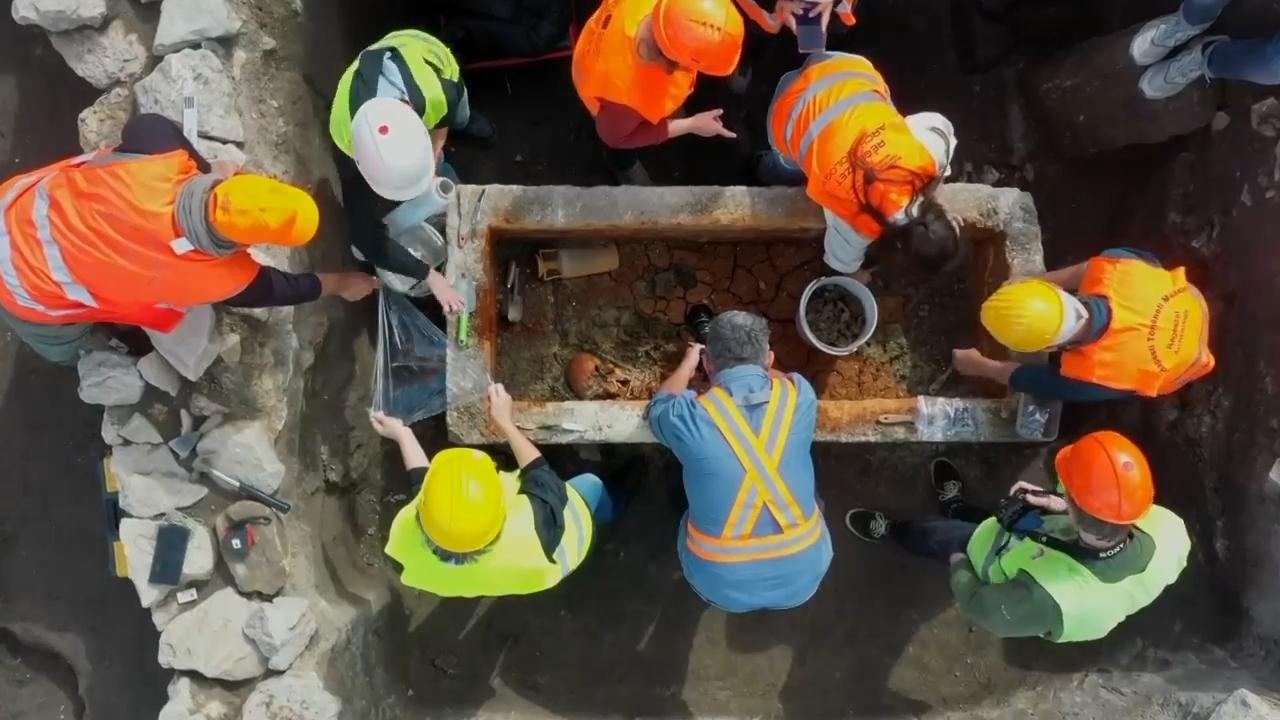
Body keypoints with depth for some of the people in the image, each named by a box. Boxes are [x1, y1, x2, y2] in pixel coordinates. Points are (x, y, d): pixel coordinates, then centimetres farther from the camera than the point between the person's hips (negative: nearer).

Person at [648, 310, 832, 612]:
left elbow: (659, 407, 9)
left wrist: (687, 364, 27)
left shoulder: (691, 416, -17)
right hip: (802, 576, 2)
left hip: (722, 585, -1)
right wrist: (757, 366, 33)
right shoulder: (799, 396, -12)